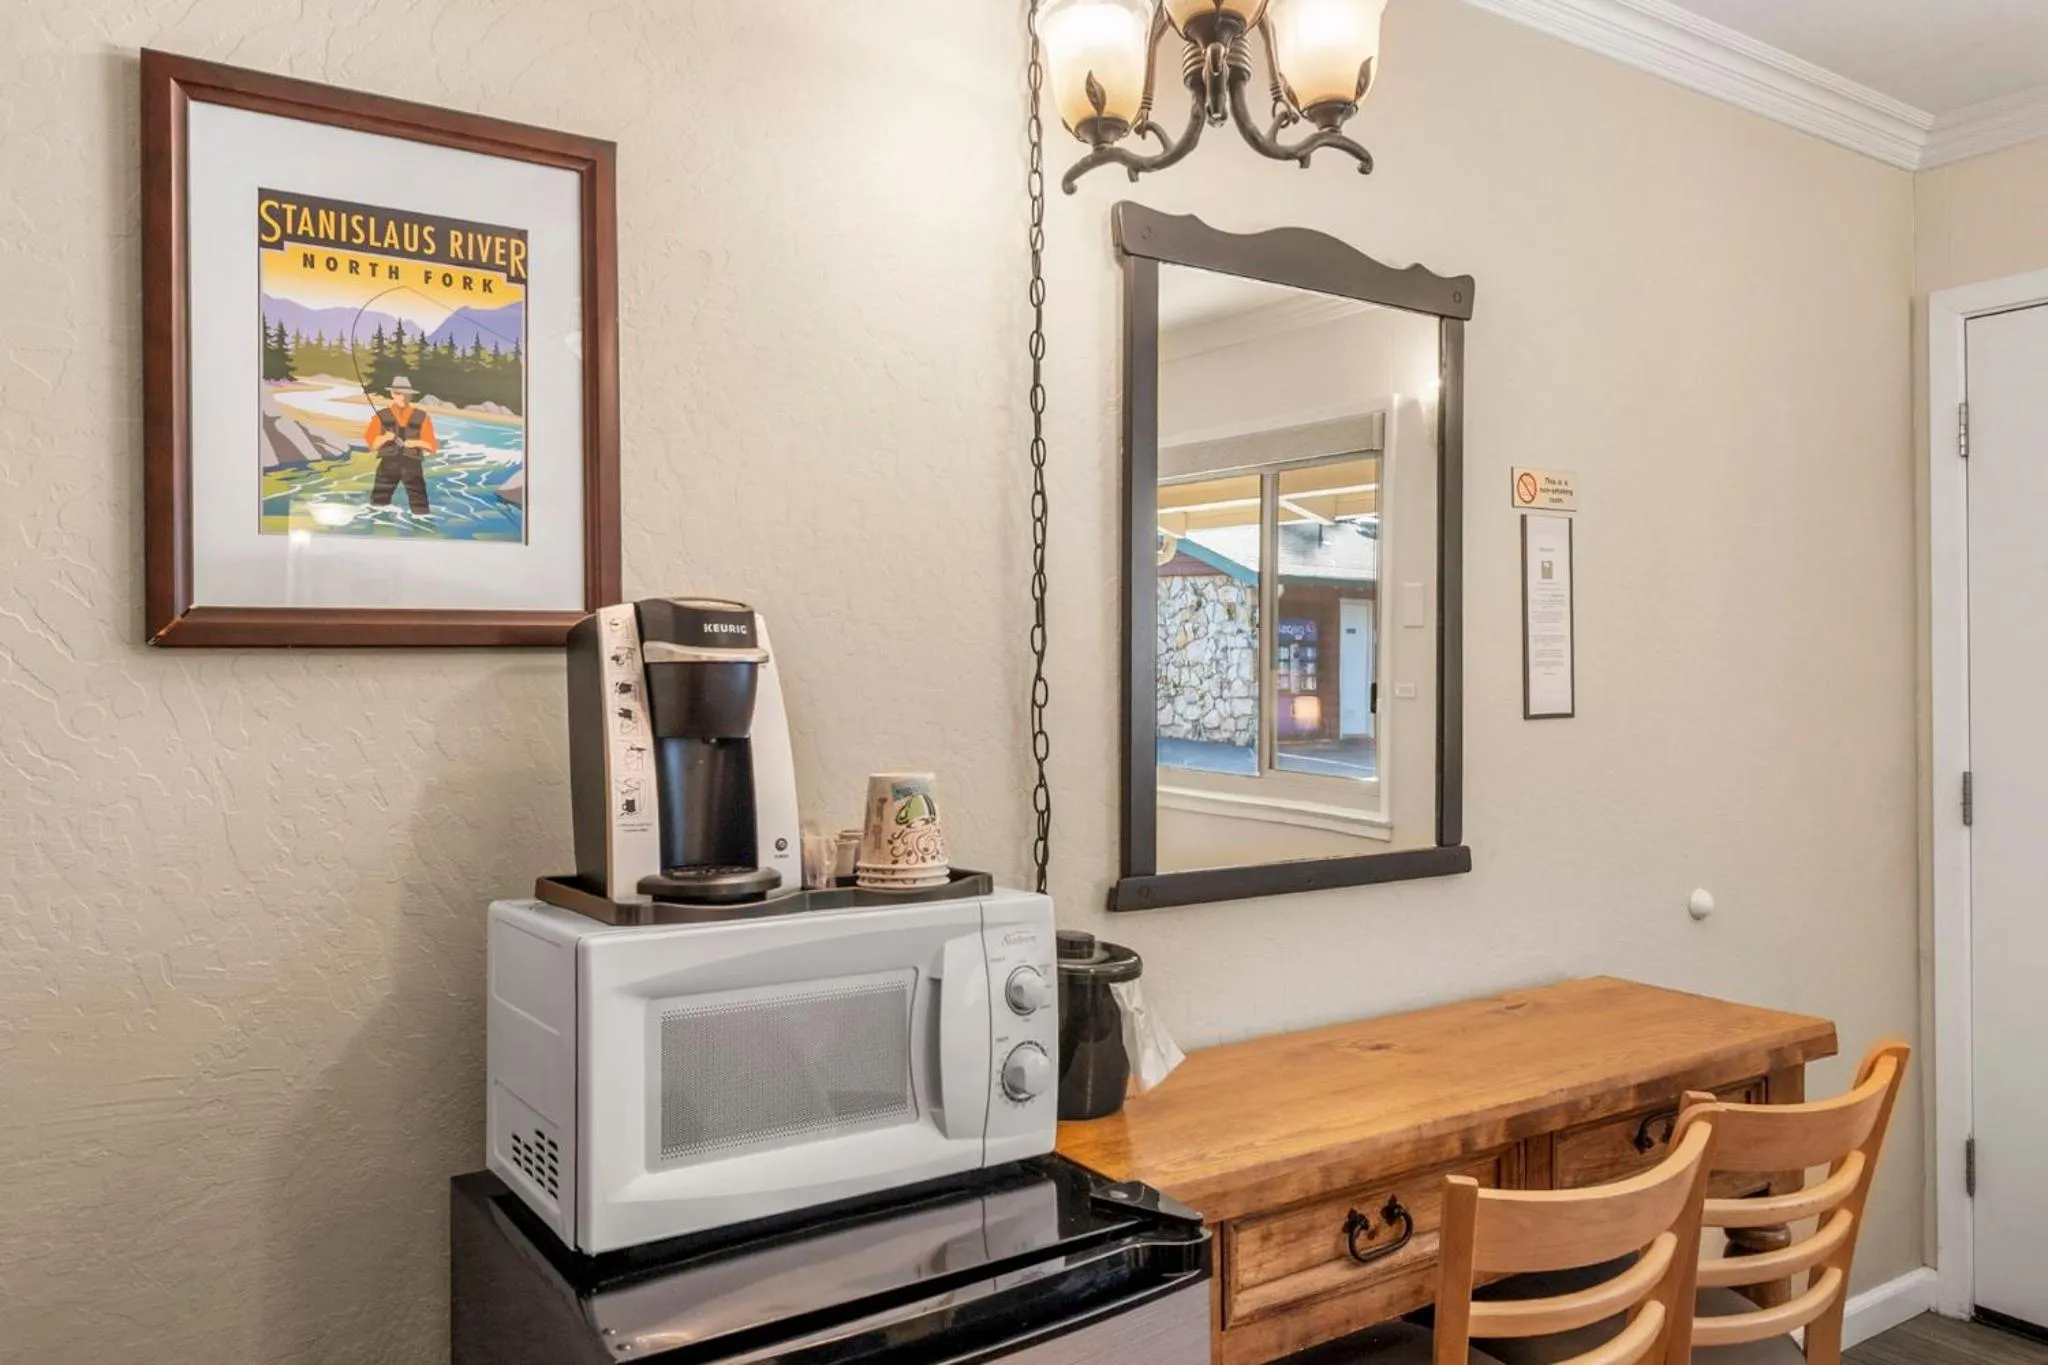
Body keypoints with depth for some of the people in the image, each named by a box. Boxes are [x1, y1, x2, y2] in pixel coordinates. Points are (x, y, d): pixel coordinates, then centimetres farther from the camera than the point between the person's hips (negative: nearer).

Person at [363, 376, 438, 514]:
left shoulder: (421, 418, 4)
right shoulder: (382, 417, 4)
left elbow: (432, 445, 6)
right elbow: (371, 442, 3)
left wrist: (417, 443, -12)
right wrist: (385, 438, -16)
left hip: (412, 465, -1)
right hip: (389, 464, 1)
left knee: (419, 506, -6)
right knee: (379, 502, 7)